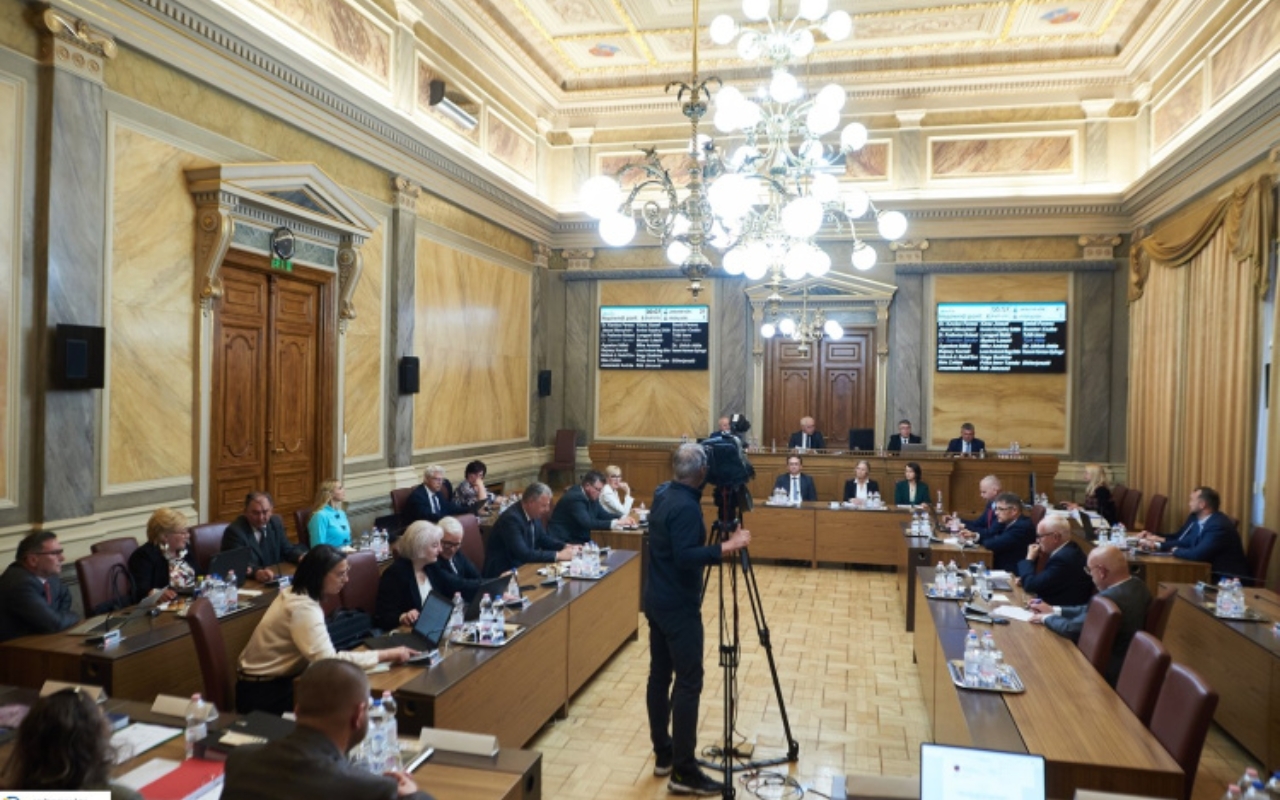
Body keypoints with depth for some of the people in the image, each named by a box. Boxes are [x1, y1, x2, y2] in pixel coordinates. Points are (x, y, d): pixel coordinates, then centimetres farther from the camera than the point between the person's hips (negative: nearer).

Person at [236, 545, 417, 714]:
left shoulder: (295, 593, 5)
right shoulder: (303, 607, -25)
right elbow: (329, 663, -34)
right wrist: (388, 654, -29)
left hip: (279, 680, 9)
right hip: (265, 693, -9)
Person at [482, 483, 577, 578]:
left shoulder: (533, 514, 1)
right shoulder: (511, 518, -24)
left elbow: (543, 539, 13)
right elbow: (523, 554, -30)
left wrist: (565, 546, -4)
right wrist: (557, 555, -27)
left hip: (522, 565, 8)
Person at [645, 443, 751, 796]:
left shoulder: (662, 493, 6)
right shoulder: (687, 507, -22)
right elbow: (685, 557, -28)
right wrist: (726, 547, -28)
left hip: (656, 600, 9)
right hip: (678, 606, -9)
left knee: (659, 675, 13)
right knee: (688, 683, -5)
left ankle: (663, 755, 24)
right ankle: (684, 772, -1)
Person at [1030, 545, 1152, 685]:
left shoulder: (1109, 599, -32)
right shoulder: (1137, 586, -2)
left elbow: (1072, 629, -21)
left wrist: (1046, 618, -3)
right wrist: (1054, 610, 12)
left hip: (1110, 674, -8)